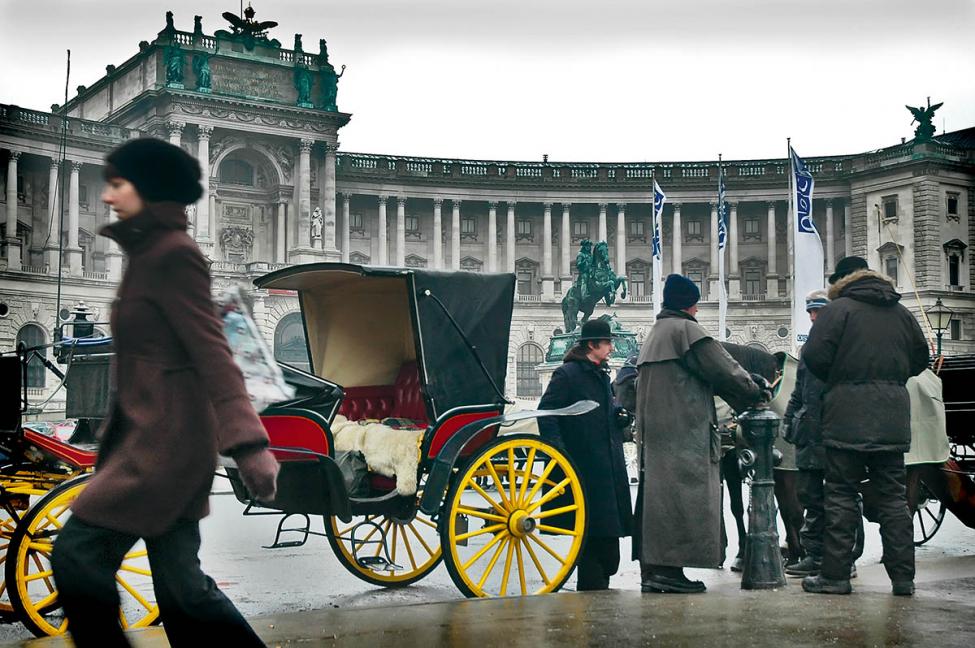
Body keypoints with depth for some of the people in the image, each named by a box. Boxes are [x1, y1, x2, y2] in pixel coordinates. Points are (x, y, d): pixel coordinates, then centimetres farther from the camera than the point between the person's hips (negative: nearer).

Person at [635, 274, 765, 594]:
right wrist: (756, 392, 5)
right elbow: (722, 368, -9)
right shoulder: (684, 329, -7)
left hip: (654, 429, 10)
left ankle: (651, 568, 7)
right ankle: (669, 568, -14)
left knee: (658, 491, 7)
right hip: (684, 428, -10)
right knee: (681, 490, -10)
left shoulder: (655, 334, 23)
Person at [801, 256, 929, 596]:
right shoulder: (901, 313, 13)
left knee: (841, 495, 0)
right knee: (893, 497, 9)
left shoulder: (836, 309, -4)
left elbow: (814, 356, -11)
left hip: (848, 417, -5)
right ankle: (903, 577, 9)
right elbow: (921, 358, 20)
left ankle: (835, 574, 0)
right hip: (893, 420, 5)